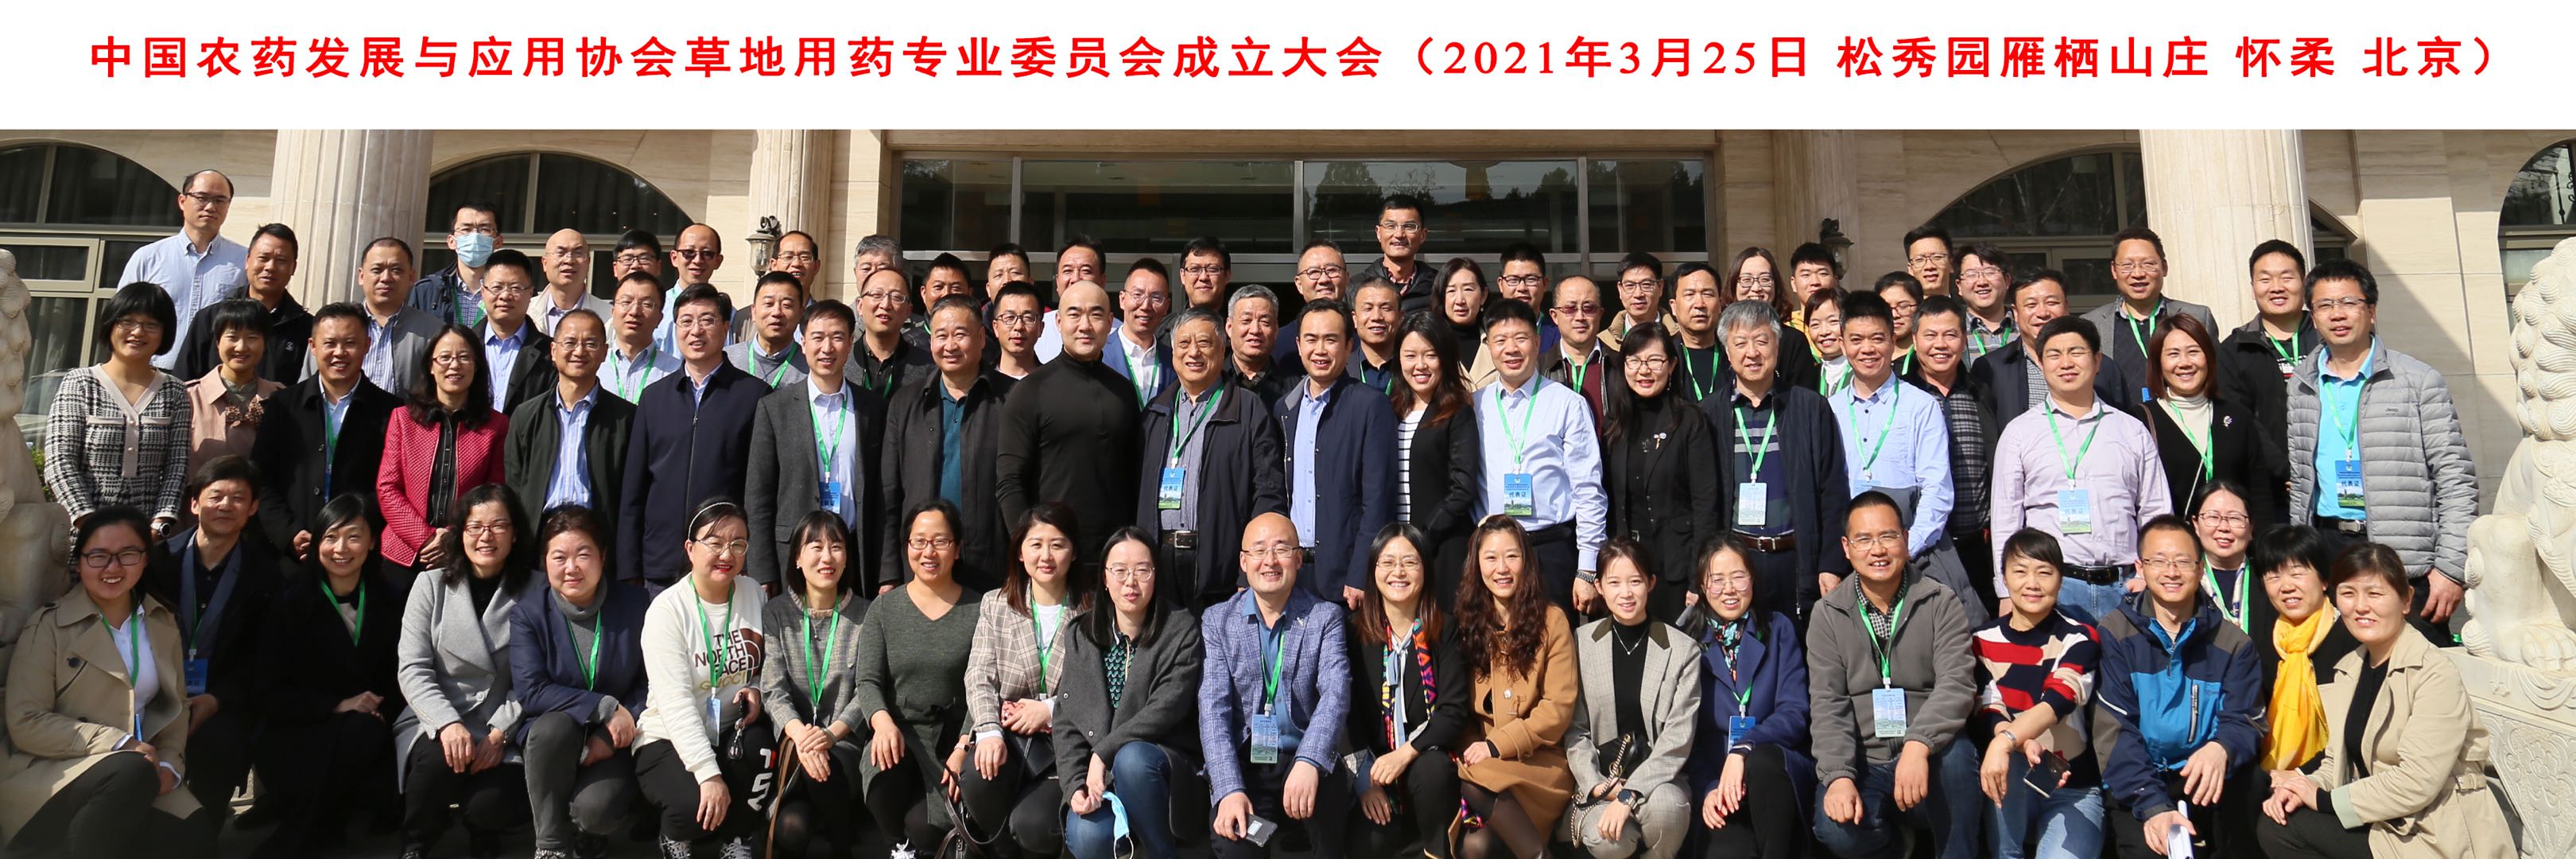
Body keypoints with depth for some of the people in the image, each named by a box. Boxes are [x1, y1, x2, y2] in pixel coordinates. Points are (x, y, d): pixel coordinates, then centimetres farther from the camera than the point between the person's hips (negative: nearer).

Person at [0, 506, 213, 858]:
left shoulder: (163, 624, 13)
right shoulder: (49, 625, -2)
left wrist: (169, 765, -6)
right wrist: (118, 743, -17)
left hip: (135, 771, 3)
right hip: (51, 774, -3)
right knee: (134, 771, -36)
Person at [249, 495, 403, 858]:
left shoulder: (388, 601, 5)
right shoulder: (290, 600, -4)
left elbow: (398, 678, 8)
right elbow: (266, 692, -6)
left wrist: (382, 711, -14)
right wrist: (338, 706, -18)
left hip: (364, 734, 2)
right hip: (292, 734, -2)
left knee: (386, 786, -31)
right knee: (364, 730, -35)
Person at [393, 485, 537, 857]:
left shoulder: (532, 595, 0)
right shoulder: (432, 584, 1)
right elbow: (412, 670, -4)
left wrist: (499, 734, -16)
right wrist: (448, 723, -19)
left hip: (500, 733, 0)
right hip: (435, 723, 1)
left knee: (494, 806, -26)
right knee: (438, 759, -33)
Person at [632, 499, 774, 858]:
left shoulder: (755, 596, 1)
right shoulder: (667, 609, -13)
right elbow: (676, 703, -20)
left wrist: (757, 690, -13)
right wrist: (709, 774, -28)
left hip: (732, 733, 4)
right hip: (670, 740, -4)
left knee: (759, 741, -30)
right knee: (695, 804, -31)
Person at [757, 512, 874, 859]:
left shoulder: (865, 615, 4)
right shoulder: (775, 613, 5)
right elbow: (773, 689, -4)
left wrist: (831, 734, -21)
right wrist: (799, 733, -24)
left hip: (846, 742, 1)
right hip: (791, 742, -1)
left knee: (826, 768, -34)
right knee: (792, 828, -29)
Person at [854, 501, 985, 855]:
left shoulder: (979, 610, 2)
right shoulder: (884, 609, 7)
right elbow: (868, 681, 0)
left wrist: (962, 751, -16)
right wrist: (883, 721, -22)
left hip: (953, 739, -1)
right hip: (897, 733, 1)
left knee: (924, 827, -24)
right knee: (884, 784, -33)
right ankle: (900, 845, 2)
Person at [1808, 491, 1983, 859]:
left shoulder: (1941, 603, 2)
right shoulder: (1828, 614, 5)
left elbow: (1956, 683, -12)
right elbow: (1828, 704, -3)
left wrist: (1919, 745, -31)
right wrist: (1839, 776, -20)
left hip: (1925, 759, -1)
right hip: (1863, 766, 1)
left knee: (1956, 752, -34)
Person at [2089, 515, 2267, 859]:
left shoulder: (2233, 643, 7)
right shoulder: (2114, 634, -1)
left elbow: (2245, 720, 0)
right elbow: (2113, 729, -9)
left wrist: (2221, 748, -26)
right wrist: (2152, 805, -22)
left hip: (2203, 780, 4)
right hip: (2135, 785, -4)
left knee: (2247, 777, -25)